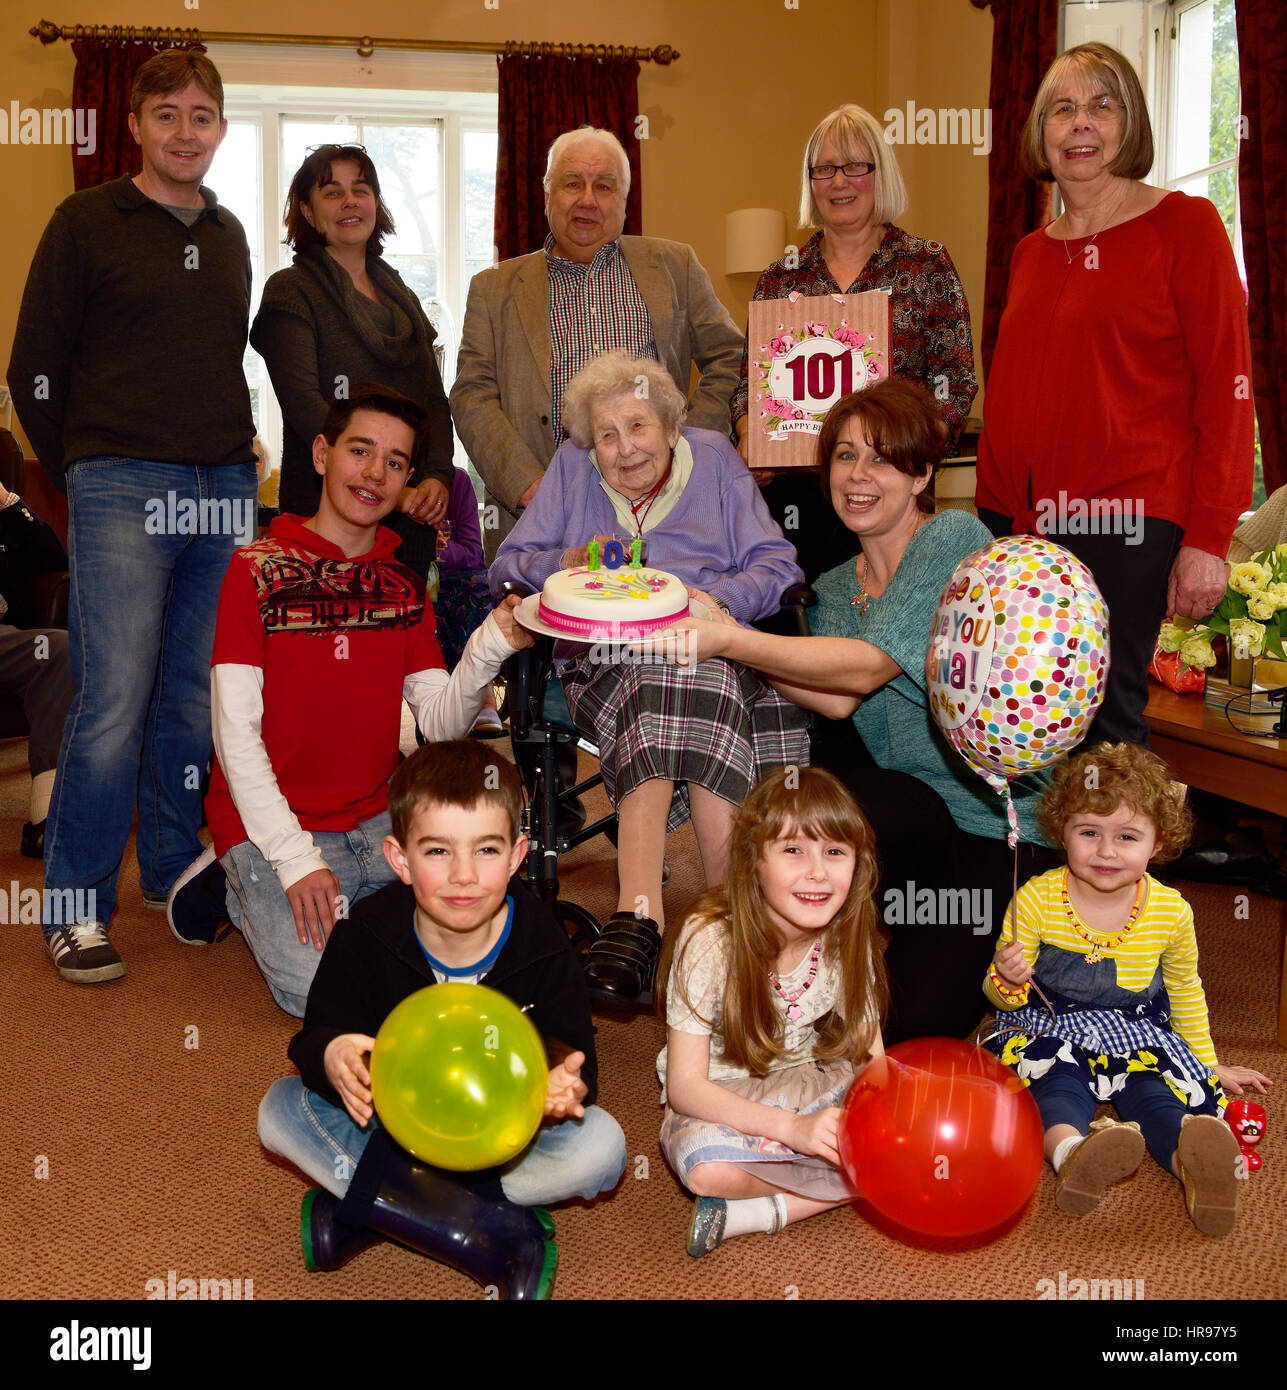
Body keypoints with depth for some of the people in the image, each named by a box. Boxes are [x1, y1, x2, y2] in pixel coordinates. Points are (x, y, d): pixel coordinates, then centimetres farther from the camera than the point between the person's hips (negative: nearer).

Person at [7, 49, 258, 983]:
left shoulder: (229, 235, 17)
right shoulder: (86, 224, 2)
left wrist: (234, 458, 12)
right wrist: (84, 472, 3)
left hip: (224, 491, 5)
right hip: (124, 489, -5)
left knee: (196, 698, 8)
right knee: (114, 704, -9)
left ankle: (174, 871, 23)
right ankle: (77, 907, 4)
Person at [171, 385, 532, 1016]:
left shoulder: (405, 586, 10)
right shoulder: (259, 570, -5)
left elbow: (438, 721, 1)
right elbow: (236, 732, -10)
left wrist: (490, 648, -19)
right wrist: (295, 859, -19)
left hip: (374, 821, 5)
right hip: (268, 821, -5)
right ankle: (249, 891, 7)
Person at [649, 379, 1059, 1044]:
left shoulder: (956, 539, -10)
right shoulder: (833, 589, 10)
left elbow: (869, 665, -23)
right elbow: (836, 702, -11)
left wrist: (732, 641, -30)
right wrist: (730, 640, -19)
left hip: (1003, 816, -5)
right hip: (912, 811, 5)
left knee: (906, 1026, -18)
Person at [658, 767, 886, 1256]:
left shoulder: (848, 938, -9)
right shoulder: (710, 940, -22)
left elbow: (872, 1058, -3)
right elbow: (684, 1086, -21)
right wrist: (792, 1128, -33)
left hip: (811, 1086, 5)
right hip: (720, 1101, -4)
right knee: (709, 1168, -36)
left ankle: (755, 1213, -15)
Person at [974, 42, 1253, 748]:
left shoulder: (1184, 225, 0)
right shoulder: (1030, 252, 17)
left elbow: (1227, 390, -5)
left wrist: (1207, 539, -13)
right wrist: (991, 515, 14)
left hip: (1124, 521, -5)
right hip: (1019, 520, 5)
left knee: (1105, 721, -6)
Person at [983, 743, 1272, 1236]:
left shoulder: (1171, 911, -5)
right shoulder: (1036, 899, -12)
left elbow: (1186, 992, 14)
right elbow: (999, 990, -3)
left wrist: (1209, 1065, 18)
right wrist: (1008, 982, -27)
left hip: (1139, 1036, 2)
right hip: (1051, 1029, -2)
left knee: (1154, 1092, -26)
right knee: (1056, 1085, -31)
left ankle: (1192, 1165, -49)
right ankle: (1070, 1153, -57)